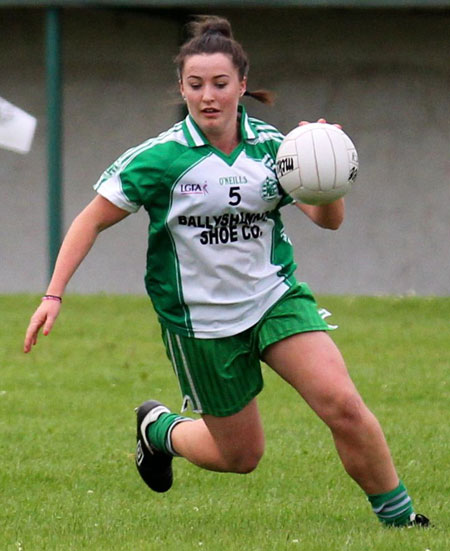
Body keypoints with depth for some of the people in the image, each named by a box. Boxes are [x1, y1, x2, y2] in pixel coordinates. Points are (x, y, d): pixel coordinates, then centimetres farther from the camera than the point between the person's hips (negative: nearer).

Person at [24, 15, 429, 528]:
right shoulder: (159, 158, -12)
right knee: (241, 455, 6)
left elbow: (328, 219, -1)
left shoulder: (271, 147, -4)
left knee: (342, 403, -18)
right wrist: (54, 295, -13)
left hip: (276, 296, 2)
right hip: (200, 321, -2)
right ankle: (158, 428, 38)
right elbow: (93, 220, -6)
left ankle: (397, 514, 0)